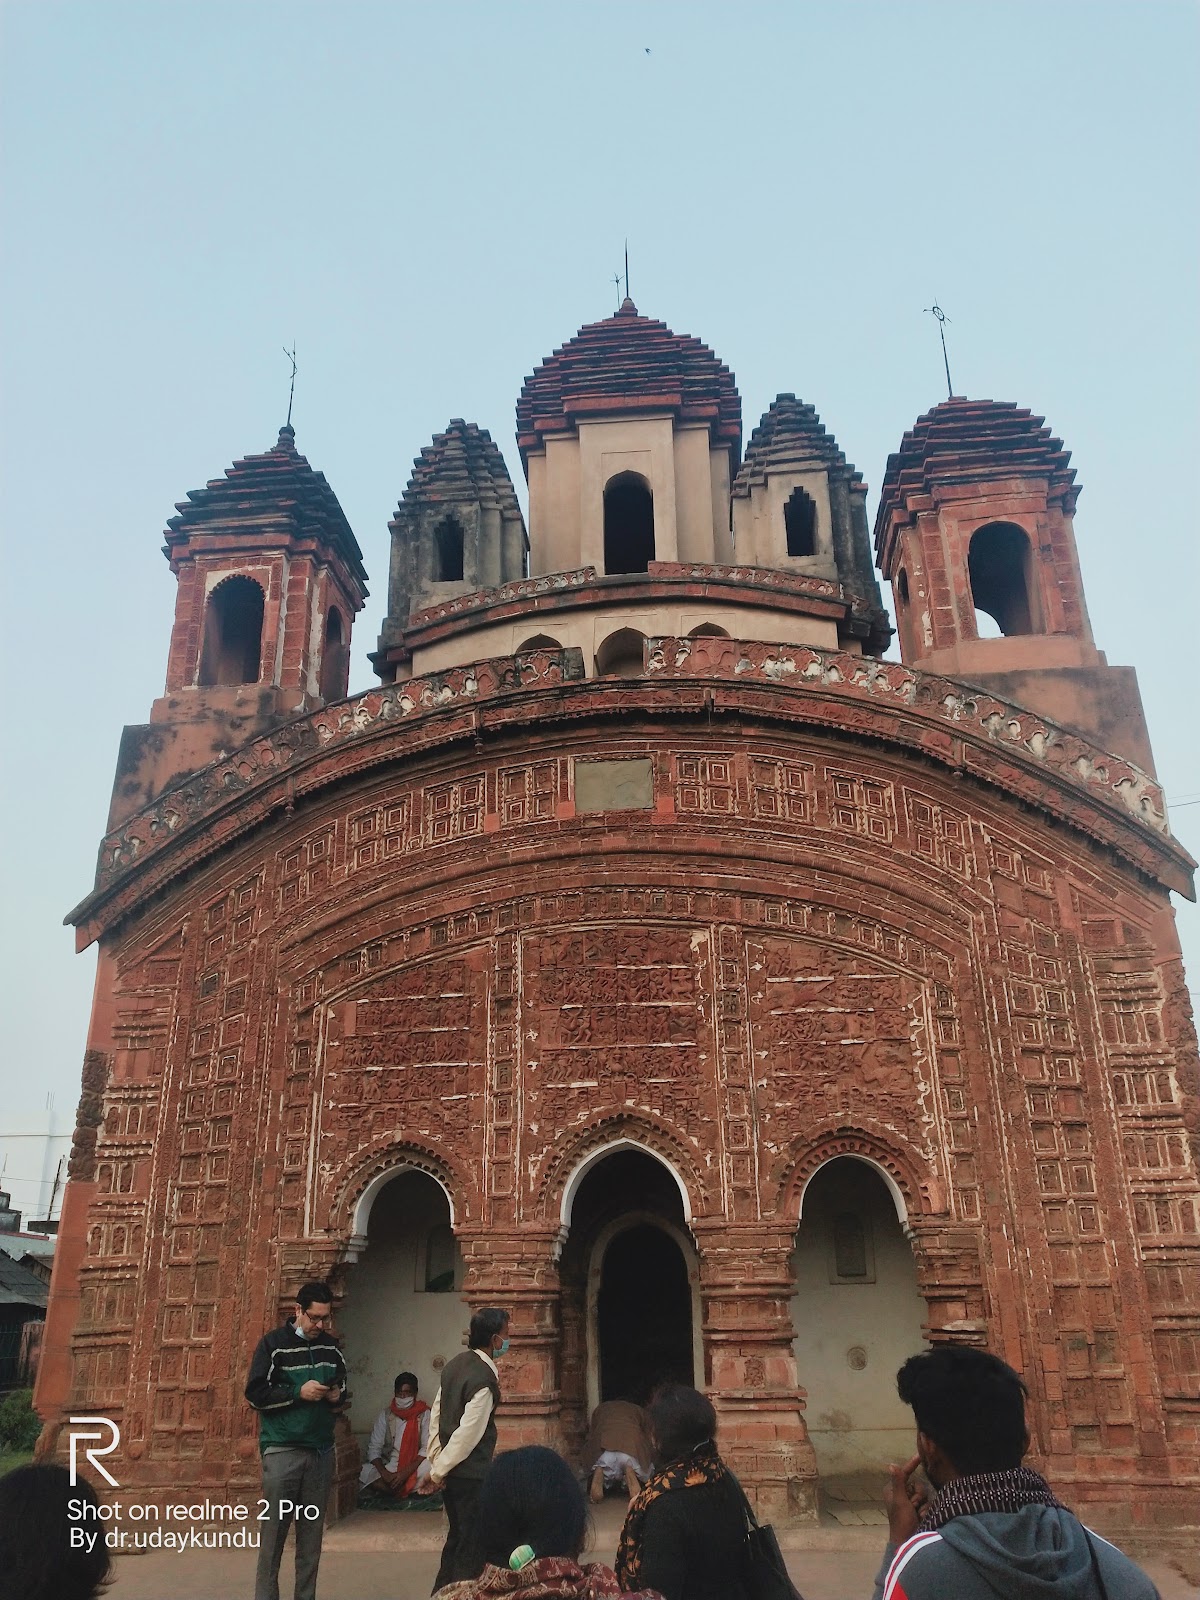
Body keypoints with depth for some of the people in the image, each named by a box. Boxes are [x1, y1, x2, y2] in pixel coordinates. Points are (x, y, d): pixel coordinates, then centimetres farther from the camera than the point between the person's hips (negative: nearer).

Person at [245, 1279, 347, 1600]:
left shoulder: (331, 1346, 9)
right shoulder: (273, 1343, -5)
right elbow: (255, 1393, -8)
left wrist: (338, 1396, -2)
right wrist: (298, 1392, -17)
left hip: (321, 1451, 4)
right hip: (282, 1450, -4)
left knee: (312, 1534, 7)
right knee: (273, 1532, -2)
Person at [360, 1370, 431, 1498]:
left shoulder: (424, 1415, -3)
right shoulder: (386, 1414, 3)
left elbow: (427, 1448, -12)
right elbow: (374, 1448, -1)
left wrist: (406, 1472, -24)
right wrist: (384, 1472, -20)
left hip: (413, 1467, -2)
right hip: (388, 1467, 2)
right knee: (364, 1472, -27)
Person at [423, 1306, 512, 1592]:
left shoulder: (455, 1364, 4)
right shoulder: (484, 1380, -23)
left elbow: (437, 1415, 8)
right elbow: (468, 1434, -23)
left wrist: (436, 1461, 10)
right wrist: (438, 1471, -11)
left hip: (450, 1472, 9)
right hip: (471, 1475, -9)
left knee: (458, 1538, 21)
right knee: (473, 1546, 5)